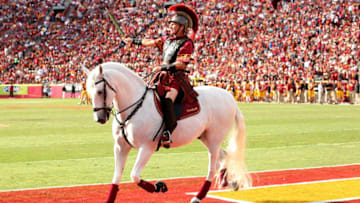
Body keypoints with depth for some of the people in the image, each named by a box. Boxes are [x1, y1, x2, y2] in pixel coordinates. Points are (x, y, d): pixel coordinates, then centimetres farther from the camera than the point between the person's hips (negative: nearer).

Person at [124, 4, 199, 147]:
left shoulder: (187, 43, -7)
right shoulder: (167, 39, 16)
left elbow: (181, 64, -17)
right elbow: (151, 43, 30)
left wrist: (163, 68, -23)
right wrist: (134, 41, 37)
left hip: (177, 78, -9)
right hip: (164, 77, 9)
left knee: (167, 101, -32)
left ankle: (168, 132, -30)